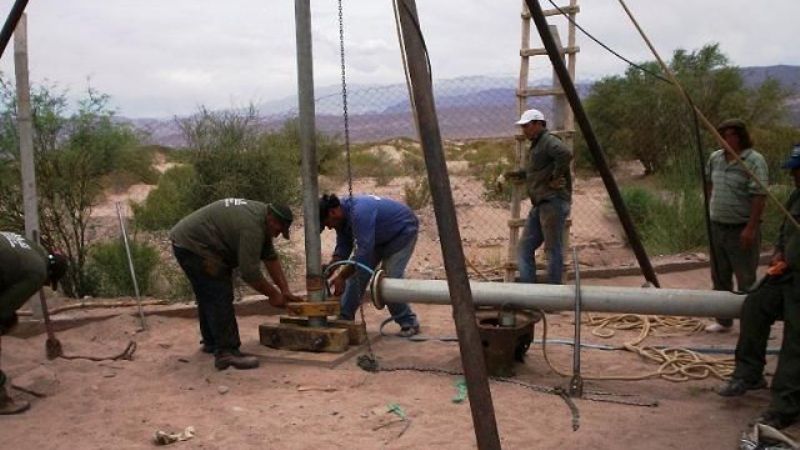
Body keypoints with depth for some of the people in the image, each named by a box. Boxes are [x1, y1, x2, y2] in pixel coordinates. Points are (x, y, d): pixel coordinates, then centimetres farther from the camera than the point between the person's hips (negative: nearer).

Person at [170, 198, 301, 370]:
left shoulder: (261, 214, 6)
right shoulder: (251, 226, -25)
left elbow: (271, 258, 9)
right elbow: (250, 273, -24)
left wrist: (285, 291, 6)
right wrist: (273, 294, -11)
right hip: (192, 245, -11)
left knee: (208, 297, 20)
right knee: (221, 298, -13)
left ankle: (211, 342, 33)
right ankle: (226, 352, -14)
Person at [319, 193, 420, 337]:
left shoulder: (359, 212, -37)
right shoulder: (343, 216, -10)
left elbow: (363, 251, -38)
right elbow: (342, 248, -4)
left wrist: (341, 277, -34)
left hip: (403, 230, -9)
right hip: (380, 236, 9)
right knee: (358, 272, 0)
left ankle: (409, 323, -5)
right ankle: (344, 318, 7)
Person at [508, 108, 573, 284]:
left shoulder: (548, 141, -9)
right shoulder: (536, 145, 22)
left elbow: (566, 154, -29)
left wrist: (556, 178, -21)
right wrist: (518, 175, 20)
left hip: (553, 202, -11)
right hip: (540, 204, 11)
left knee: (553, 248, -4)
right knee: (525, 247, 8)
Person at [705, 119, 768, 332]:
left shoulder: (754, 160, -14)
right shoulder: (715, 158, 7)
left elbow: (760, 196, -19)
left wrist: (751, 228, -22)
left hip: (741, 230, -7)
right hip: (717, 226, 7)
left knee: (746, 279, 1)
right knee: (720, 277, 15)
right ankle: (724, 321, 28)